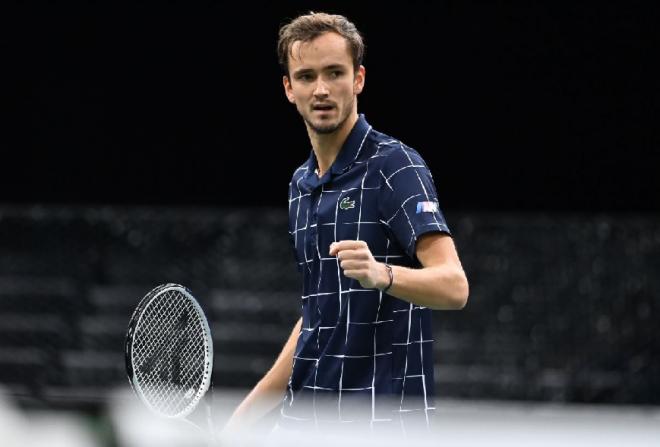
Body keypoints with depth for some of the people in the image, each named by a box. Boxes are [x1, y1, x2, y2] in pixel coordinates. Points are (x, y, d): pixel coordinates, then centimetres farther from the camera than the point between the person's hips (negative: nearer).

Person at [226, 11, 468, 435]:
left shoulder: (396, 166, -10)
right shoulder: (302, 184, 15)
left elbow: (453, 285, -22)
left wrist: (381, 274, -41)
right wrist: (249, 410, 20)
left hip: (382, 417, -8)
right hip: (305, 419, 8)